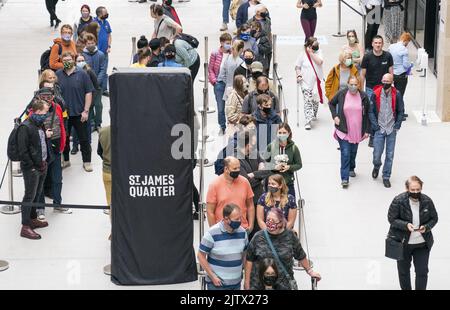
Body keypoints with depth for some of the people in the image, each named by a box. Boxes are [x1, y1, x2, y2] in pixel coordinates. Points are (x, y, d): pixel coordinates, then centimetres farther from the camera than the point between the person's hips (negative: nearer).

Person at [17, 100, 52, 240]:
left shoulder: (40, 125, 9)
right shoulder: (25, 127, -19)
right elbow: (23, 151, -20)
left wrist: (46, 136, 6)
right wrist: (31, 167, -17)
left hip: (42, 165, 9)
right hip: (31, 168, -9)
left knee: (37, 194, 19)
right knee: (30, 196, -3)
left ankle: (33, 219, 33)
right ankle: (25, 227, 2)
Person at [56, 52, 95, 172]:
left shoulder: (82, 74, -4)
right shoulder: (58, 75, 3)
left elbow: (88, 93, -3)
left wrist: (86, 111, -8)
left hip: (79, 113, -2)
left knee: (84, 139, 4)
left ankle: (87, 162, 13)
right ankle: (65, 160, 25)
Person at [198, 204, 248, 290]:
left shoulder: (242, 232, 2)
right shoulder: (212, 233, -14)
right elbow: (201, 256, -9)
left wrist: (240, 270, 8)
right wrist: (212, 276, -11)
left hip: (236, 283, 5)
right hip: (217, 283, -5)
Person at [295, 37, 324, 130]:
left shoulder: (318, 52, 1)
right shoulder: (303, 55, -2)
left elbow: (319, 62, -17)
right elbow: (297, 67, 5)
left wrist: (311, 53, -16)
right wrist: (298, 75, -10)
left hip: (316, 81, 3)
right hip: (306, 82, -2)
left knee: (316, 100, 15)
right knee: (308, 101, -9)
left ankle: (313, 115, 41)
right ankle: (308, 121, -11)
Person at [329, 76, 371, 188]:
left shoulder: (363, 97, -5)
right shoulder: (341, 94, -8)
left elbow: (367, 114, 2)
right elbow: (331, 103, 11)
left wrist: (367, 130, 1)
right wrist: (334, 116, -4)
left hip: (357, 131, 2)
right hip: (344, 130, -2)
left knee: (353, 151, 19)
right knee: (345, 153, -8)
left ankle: (351, 168, 44)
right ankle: (344, 178, -7)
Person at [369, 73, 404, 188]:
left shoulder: (397, 95, -3)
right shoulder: (376, 94, -5)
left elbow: (401, 111, 6)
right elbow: (371, 111, 1)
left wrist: (397, 126, -1)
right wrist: (375, 125, -6)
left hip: (391, 130, 1)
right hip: (379, 129, -1)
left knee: (390, 155, 4)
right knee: (377, 154, 0)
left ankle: (386, 177, 18)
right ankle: (376, 167, 34)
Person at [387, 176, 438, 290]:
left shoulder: (427, 201, -11)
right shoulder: (398, 201, -17)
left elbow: (434, 218, 0)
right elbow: (392, 218, -11)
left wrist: (426, 227, -20)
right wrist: (406, 225, -27)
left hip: (422, 243, 1)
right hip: (403, 242, -1)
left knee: (422, 271, 2)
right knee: (404, 270, 19)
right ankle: (405, 288, 40)